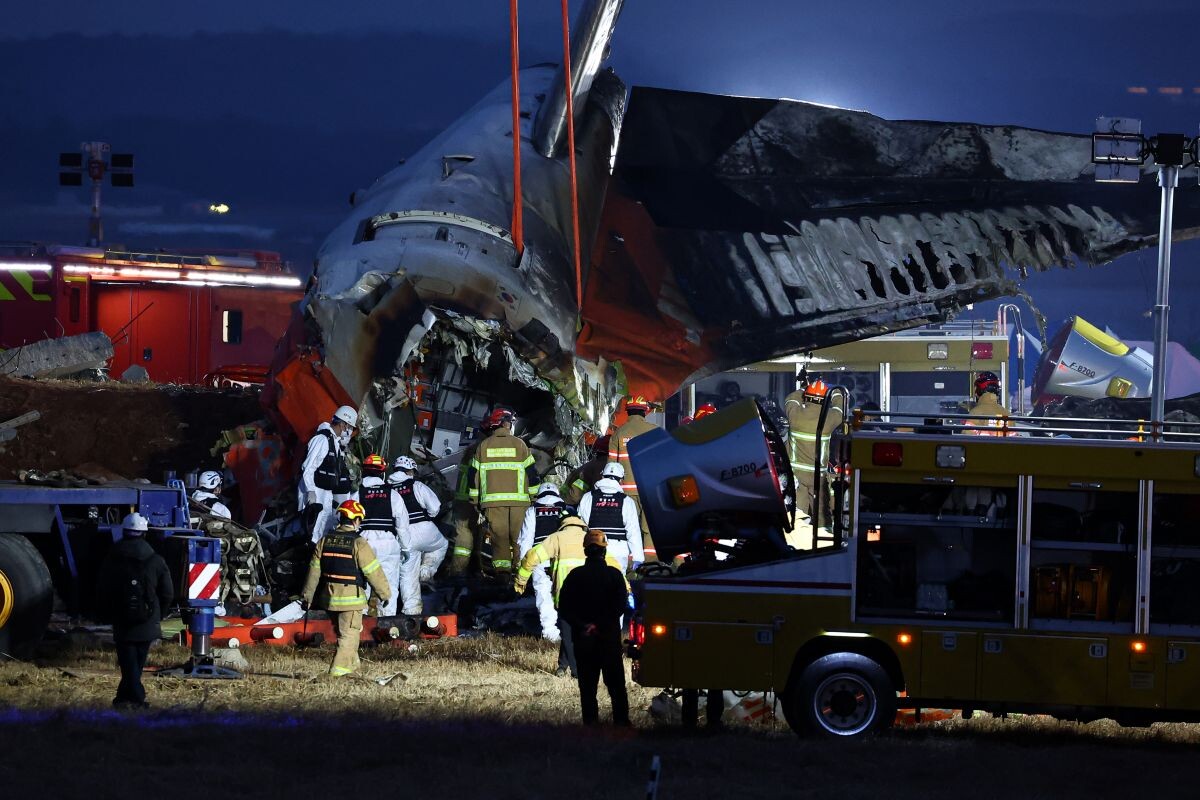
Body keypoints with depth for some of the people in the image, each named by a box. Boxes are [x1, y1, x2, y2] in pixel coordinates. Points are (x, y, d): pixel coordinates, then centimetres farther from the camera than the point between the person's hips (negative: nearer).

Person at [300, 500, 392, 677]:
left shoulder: (324, 541, 4)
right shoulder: (358, 544, -14)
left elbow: (314, 571, 8)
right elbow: (373, 572, -12)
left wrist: (307, 596, 14)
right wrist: (385, 593, 0)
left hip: (329, 596, 6)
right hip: (351, 596, -6)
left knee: (342, 632, 21)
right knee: (349, 634, -1)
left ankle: (351, 663, 32)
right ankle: (339, 669, -9)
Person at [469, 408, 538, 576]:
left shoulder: (484, 446, 7)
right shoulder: (519, 444, 2)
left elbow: (474, 475, 9)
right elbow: (531, 472, 3)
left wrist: (475, 500, 15)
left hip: (492, 499, 1)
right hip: (518, 499, -1)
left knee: (498, 536, 2)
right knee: (519, 535, 3)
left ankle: (501, 567, -4)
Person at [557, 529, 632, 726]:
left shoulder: (575, 576, 0)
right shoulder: (614, 575, -4)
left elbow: (564, 609, -4)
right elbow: (619, 606, -12)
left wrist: (582, 626, -8)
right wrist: (599, 625, -11)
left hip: (583, 640, 1)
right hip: (610, 637, -1)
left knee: (587, 683, 6)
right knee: (615, 683, 7)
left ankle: (590, 721, 2)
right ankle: (621, 720, 4)